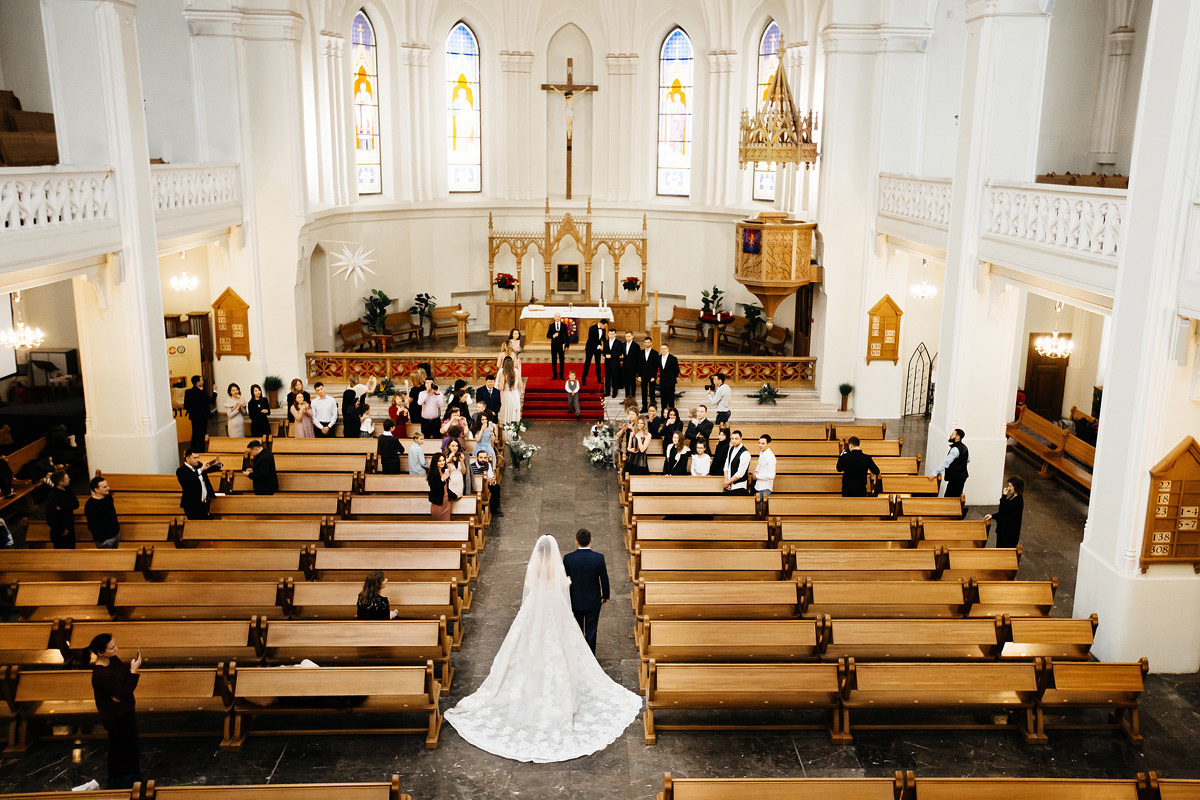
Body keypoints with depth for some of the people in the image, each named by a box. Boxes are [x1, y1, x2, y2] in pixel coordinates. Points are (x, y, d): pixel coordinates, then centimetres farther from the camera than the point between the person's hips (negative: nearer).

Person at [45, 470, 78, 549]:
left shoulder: (67, 491, 0)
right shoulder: (52, 497, -23)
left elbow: (76, 504, -8)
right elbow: (50, 519, -22)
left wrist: (62, 508, -23)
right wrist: (62, 530, -14)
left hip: (70, 529, 7)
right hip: (60, 533, -7)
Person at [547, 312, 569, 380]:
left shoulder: (564, 325, 4)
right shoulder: (551, 325, 5)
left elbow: (566, 335, 4)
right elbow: (548, 335, 4)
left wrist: (567, 345, -3)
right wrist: (553, 336, -16)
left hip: (561, 345, -1)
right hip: (554, 345, 1)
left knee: (562, 360, 2)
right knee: (554, 361, 3)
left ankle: (561, 375, 10)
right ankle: (554, 375, 11)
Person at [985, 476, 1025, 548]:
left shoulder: (1018, 500, -22)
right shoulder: (1013, 497, 8)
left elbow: (1003, 509, -25)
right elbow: (1004, 512, 14)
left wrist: (1004, 495, -17)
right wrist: (992, 516, 4)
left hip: (1010, 531, -9)